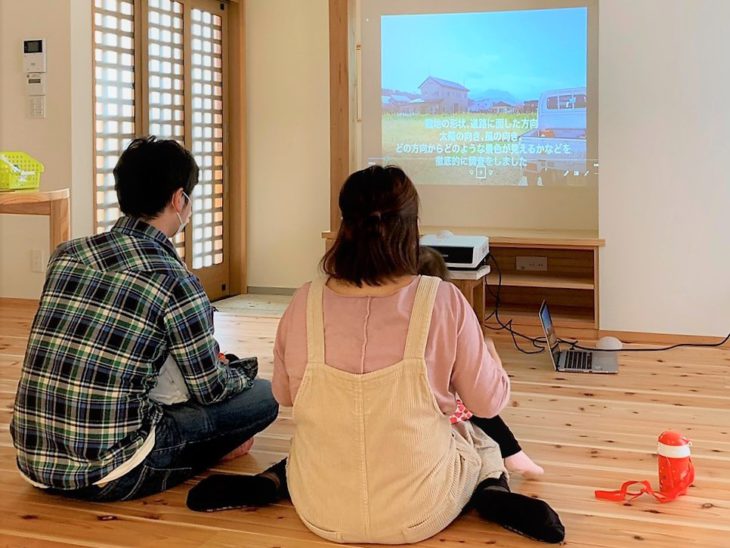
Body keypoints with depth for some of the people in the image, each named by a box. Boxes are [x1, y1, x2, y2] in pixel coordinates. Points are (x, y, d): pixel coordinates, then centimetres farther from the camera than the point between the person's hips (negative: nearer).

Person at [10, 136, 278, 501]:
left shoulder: (65, 255, 5)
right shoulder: (175, 282, -13)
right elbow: (210, 390, -2)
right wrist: (241, 376, 24)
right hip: (108, 477, -7)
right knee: (263, 396, 3)